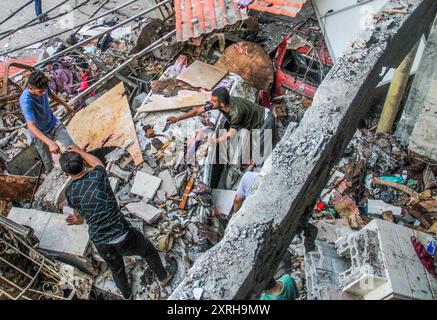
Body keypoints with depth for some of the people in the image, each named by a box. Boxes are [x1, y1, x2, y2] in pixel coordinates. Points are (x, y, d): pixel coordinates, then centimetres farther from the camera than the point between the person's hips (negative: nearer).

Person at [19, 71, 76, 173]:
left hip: (54, 124, 5)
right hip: (40, 133, -5)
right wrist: (50, 143, -56)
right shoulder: (26, 101, -37)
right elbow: (31, 127, -44)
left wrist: (66, 105, 21)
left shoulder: (42, 87, -18)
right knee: (48, 162, 10)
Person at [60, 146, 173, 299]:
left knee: (116, 269, 32)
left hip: (101, 244, 2)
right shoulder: (98, 175, -14)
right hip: (123, 235, -2)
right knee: (149, 251, 29)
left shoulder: (69, 193, -9)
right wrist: (80, 151, 30)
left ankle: (127, 295, 58)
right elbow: (97, 162, 14)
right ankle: (163, 277, 51)